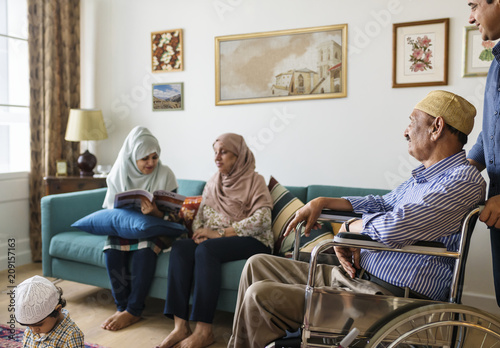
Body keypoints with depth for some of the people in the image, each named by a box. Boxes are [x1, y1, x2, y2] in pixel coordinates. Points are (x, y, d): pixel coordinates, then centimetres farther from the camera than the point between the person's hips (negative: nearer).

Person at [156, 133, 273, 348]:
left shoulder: (254, 181, -3)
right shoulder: (213, 183, 17)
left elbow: (262, 220, -16)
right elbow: (199, 216, 15)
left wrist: (220, 233, -17)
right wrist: (200, 233, -9)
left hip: (252, 241, -5)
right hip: (213, 240, 6)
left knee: (206, 250, -34)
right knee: (180, 247, -24)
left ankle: (204, 331, -29)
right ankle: (180, 326, -27)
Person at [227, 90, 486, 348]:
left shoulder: (464, 181, -18)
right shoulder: (424, 174, 13)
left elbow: (393, 228, -30)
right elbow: (383, 204, 27)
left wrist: (348, 228, -9)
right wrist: (322, 202, 16)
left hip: (383, 296, -10)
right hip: (353, 274, 10)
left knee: (260, 296, -18)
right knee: (257, 264, 9)